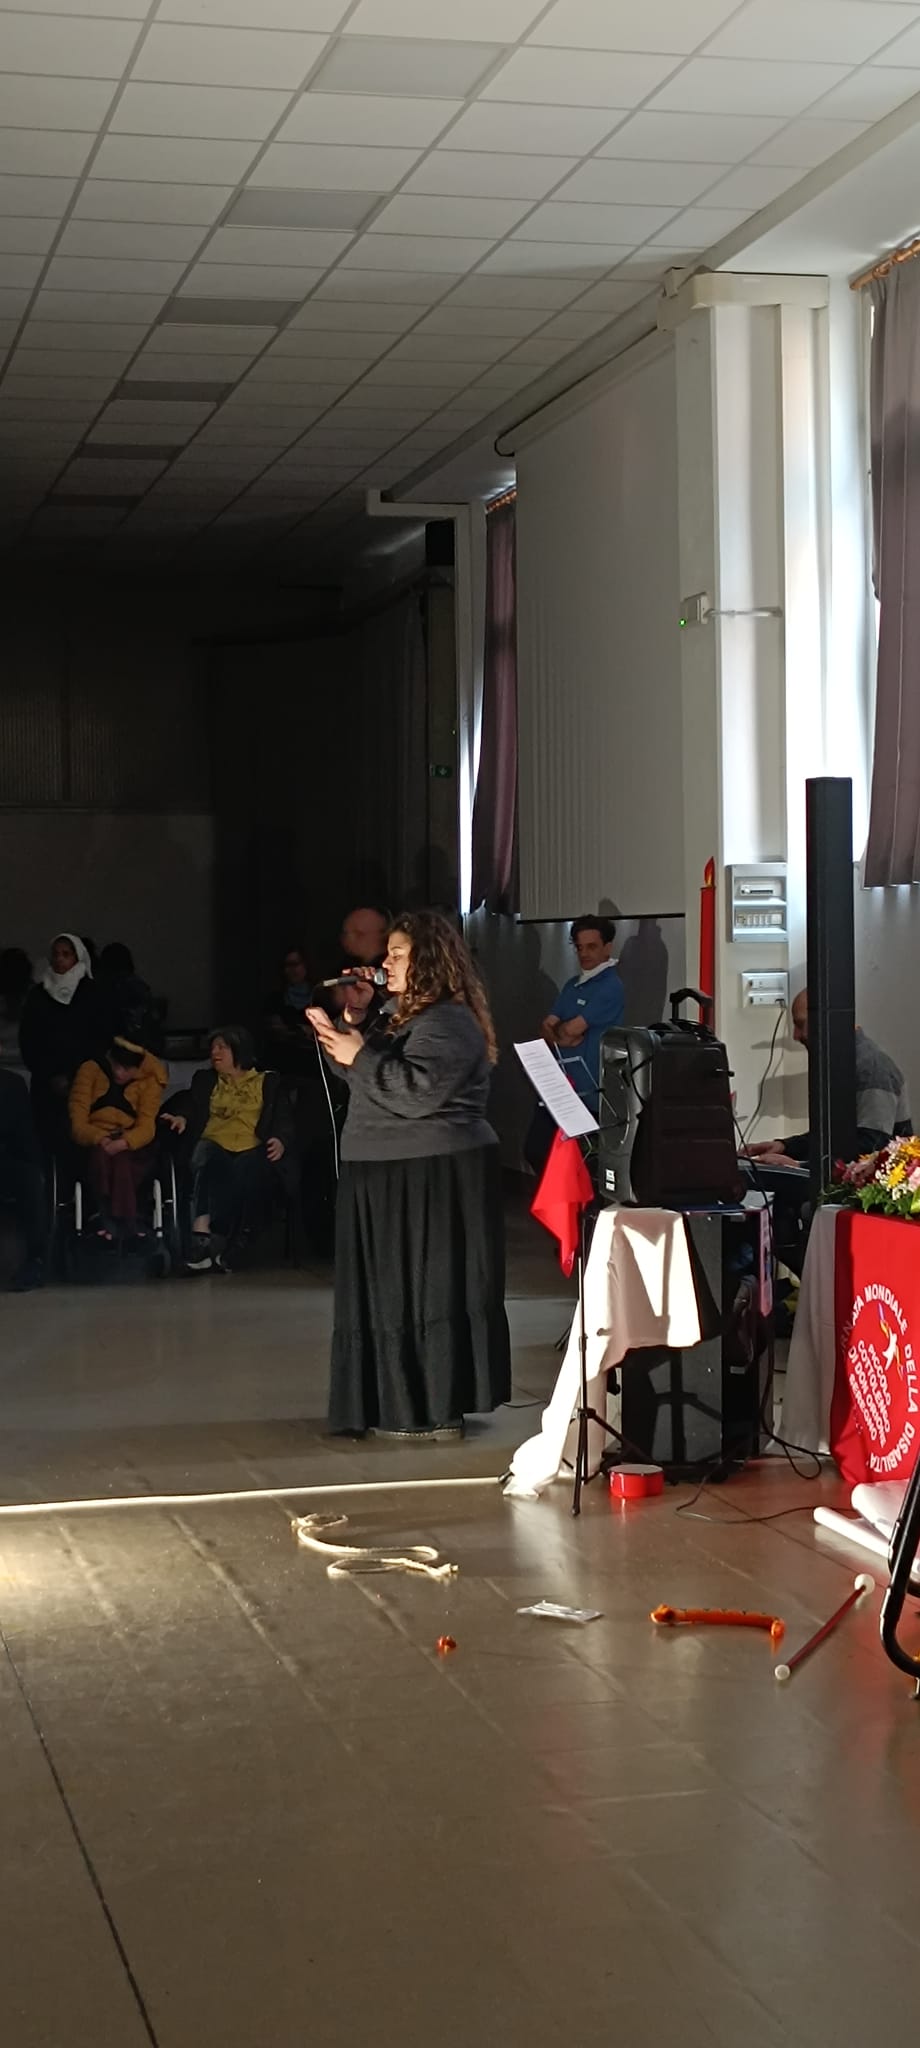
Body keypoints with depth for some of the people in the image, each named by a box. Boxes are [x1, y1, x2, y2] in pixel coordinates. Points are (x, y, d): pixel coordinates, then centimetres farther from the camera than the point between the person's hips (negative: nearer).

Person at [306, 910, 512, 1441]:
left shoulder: (446, 1023, -14)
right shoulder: (405, 1015, 18)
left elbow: (418, 1090, -26)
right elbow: (377, 1077, 19)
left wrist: (360, 1055, -19)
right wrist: (345, 1034, 5)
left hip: (433, 1178, -10)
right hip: (396, 1176, 10)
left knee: (428, 1288, -7)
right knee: (397, 1289, 12)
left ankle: (436, 1412, -3)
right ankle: (413, 1403, 17)